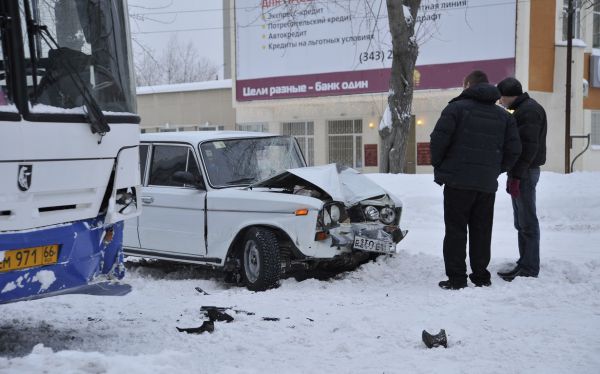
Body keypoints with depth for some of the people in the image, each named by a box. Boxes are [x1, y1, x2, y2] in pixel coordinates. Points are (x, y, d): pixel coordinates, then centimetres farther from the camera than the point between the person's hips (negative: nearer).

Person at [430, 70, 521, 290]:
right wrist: (496, 170, 17)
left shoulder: (456, 107, -4)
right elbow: (514, 149, 7)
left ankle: (456, 278, 0)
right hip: (488, 184, 5)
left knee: (456, 230, 1)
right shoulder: (503, 115, 12)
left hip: (458, 181, -4)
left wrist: (439, 167, 2)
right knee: (481, 231, 13)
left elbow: (439, 139, -11)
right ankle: (481, 276, 17)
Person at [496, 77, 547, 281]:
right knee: (522, 222, 13)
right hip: (521, 172, 10)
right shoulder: (522, 109, 19)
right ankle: (525, 264, 20)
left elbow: (529, 146, -21)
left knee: (527, 222, -7)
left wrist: (517, 175, -23)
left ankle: (529, 270, -3)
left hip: (525, 172, -10)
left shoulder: (529, 111, -13)